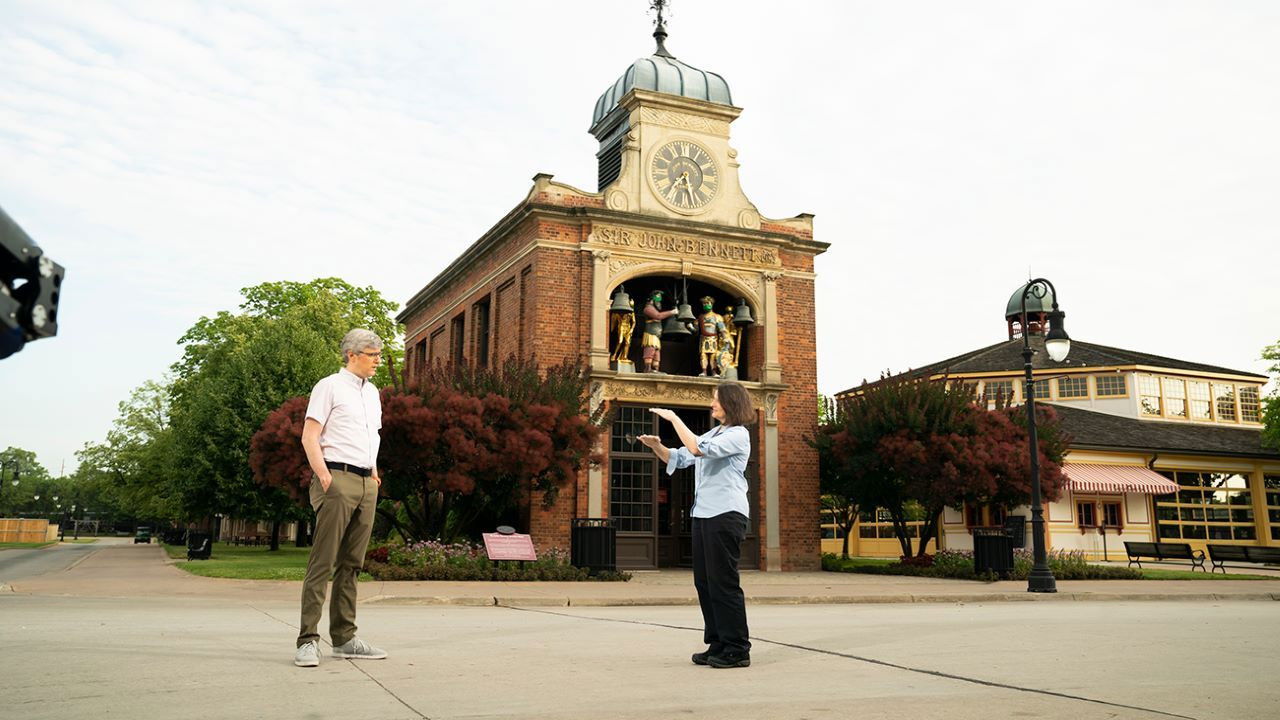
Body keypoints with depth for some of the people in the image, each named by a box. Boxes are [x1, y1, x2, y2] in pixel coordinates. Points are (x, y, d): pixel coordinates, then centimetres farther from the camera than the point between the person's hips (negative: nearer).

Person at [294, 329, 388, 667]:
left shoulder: (372, 392, 21)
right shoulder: (330, 386, -1)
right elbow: (309, 436, -8)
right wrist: (324, 476, -17)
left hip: (367, 484, 8)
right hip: (338, 479, -7)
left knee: (351, 563, 9)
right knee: (323, 561, -10)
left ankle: (344, 638, 14)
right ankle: (308, 640, -9)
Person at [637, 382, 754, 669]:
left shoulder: (738, 435, -7)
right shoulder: (713, 434, 21)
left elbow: (698, 449, -21)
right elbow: (678, 458, 21)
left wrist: (674, 419, -15)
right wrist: (656, 446, 2)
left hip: (726, 514, -9)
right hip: (703, 514, 9)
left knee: (723, 582, -7)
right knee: (704, 582, 9)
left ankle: (737, 650, 0)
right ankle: (717, 645, 16)